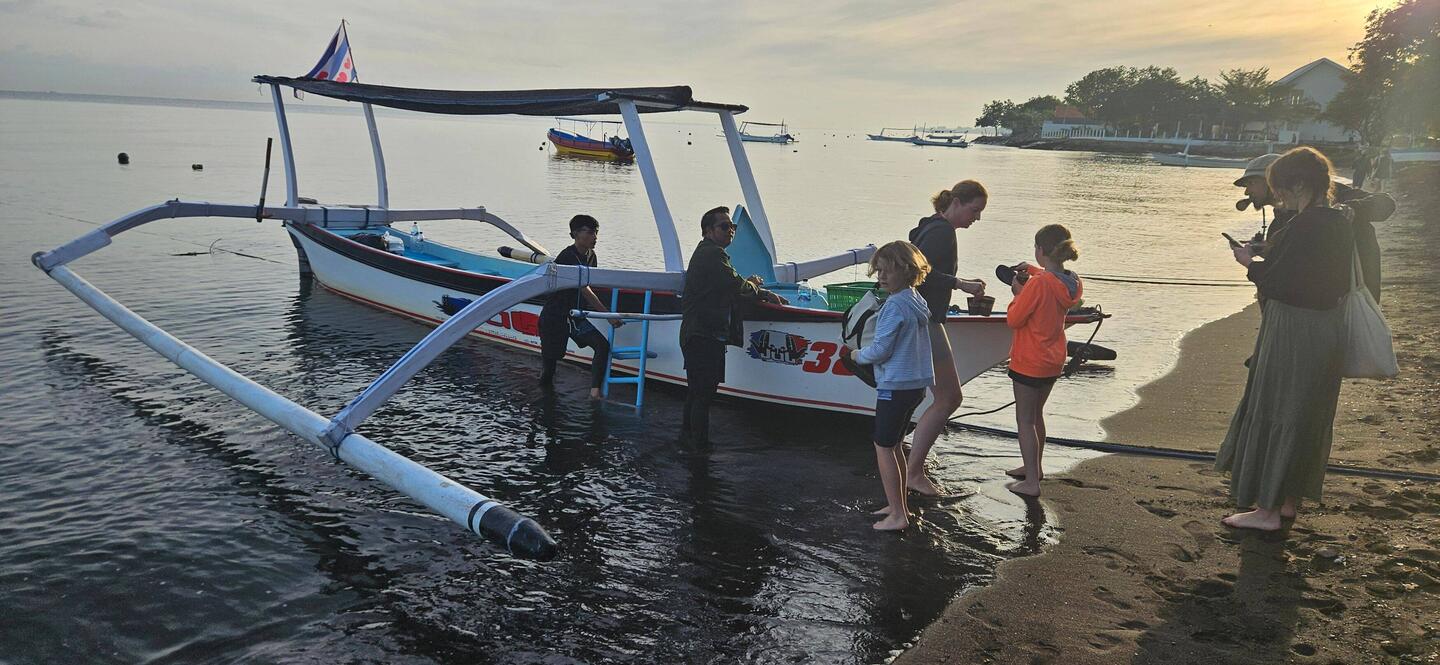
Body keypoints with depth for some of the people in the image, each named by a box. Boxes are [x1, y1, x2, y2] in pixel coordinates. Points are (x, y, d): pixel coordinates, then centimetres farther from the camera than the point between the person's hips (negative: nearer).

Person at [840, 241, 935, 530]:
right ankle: (900, 504, 28)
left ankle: (897, 514, 0)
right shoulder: (917, 301, 10)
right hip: (916, 384, 9)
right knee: (894, 444, 20)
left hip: (895, 386, -9)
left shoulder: (895, 305, -19)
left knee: (883, 447, -1)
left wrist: (854, 355, 0)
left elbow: (880, 350, -19)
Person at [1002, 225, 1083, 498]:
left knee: (1025, 421, 2)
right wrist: (1034, 271, 15)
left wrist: (1018, 293, -5)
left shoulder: (1038, 284, -25)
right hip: (1054, 362, 8)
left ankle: (1031, 482, 5)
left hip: (1029, 362, -8)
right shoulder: (1072, 283, -1)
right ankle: (1034, 467, 37)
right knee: (1036, 415, 23)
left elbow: (1013, 320, -18)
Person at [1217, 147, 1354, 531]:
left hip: (1294, 333, -9)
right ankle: (1289, 500, 29)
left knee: (1273, 413, 0)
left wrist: (1250, 262, -2)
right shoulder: (1340, 223, 7)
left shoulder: (1305, 226, -21)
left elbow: (1275, 280, -21)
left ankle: (1266, 509, 7)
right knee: (1309, 418, 17)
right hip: (1328, 329, 9)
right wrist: (1265, 260, 10)